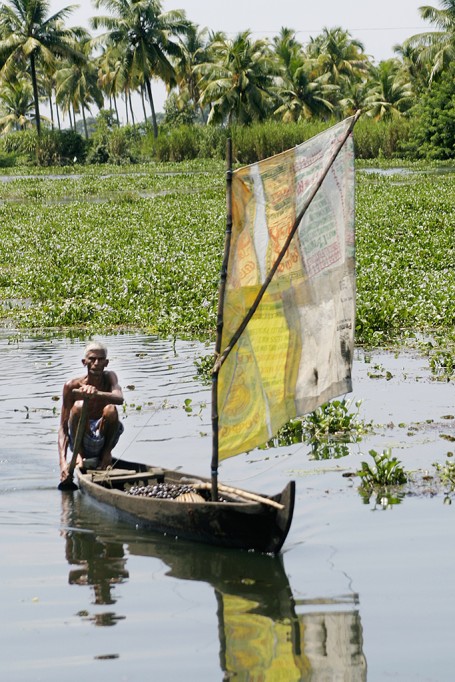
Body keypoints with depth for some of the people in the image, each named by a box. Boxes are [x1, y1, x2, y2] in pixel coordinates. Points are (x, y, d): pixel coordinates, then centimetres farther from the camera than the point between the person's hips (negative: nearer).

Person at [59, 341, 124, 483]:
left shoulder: (109, 377, -8)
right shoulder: (72, 386, -12)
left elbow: (119, 398, -33)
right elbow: (63, 427, -14)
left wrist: (98, 393, -55)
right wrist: (63, 462, -28)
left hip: (102, 439, 1)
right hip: (80, 442, -1)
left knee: (111, 410, -28)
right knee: (79, 406, -27)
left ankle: (106, 453, -6)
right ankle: (79, 454, -14)